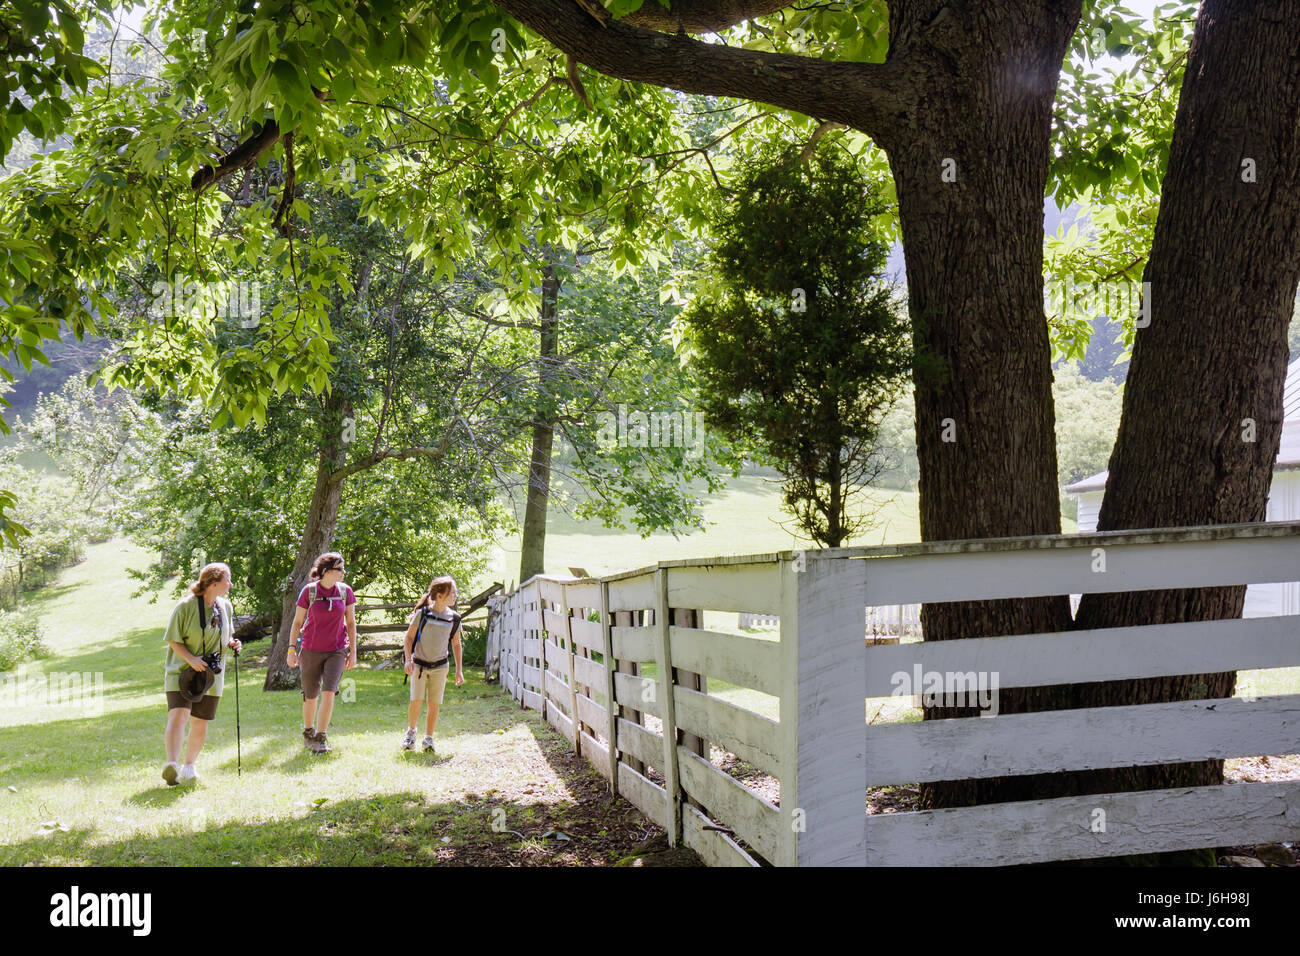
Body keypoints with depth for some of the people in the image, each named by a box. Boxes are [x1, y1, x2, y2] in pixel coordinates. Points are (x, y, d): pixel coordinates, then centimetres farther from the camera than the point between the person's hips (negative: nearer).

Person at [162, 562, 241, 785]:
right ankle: (171, 765, -27)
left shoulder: (226, 606, 8)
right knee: (178, 715, -20)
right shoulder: (185, 606, -11)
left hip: (211, 675, 5)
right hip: (181, 671, -5)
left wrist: (232, 644, -1)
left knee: (200, 723, 8)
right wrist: (191, 659, -22)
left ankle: (189, 766, 24)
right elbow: (173, 640, -8)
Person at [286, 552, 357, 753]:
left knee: (329, 693, -13)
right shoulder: (309, 591, -6)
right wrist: (291, 649, -1)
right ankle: (308, 733, 32)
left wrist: (353, 651, 4)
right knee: (310, 697, 8)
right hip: (311, 651, -1)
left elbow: (351, 623, 7)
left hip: (336, 651, 1)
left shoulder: (345, 591, 0)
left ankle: (320, 738, -3)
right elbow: (297, 622, 3)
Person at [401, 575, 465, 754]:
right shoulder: (422, 613, -9)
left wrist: (459, 670, 7)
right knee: (416, 701, -10)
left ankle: (428, 739, 14)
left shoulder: (454, 618, -1)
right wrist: (408, 660, -10)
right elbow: (409, 636, -1)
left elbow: (456, 644, 9)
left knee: (434, 704, 0)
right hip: (419, 664, -2)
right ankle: (410, 732, 15)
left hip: (439, 666, 2)